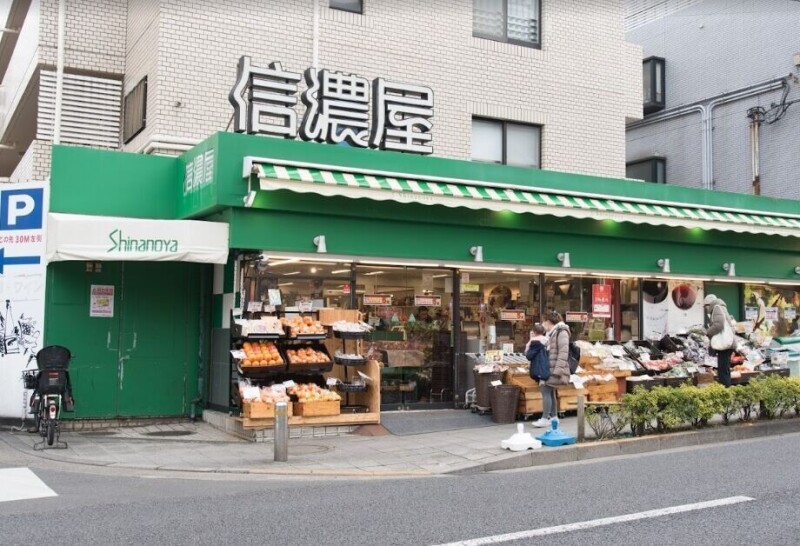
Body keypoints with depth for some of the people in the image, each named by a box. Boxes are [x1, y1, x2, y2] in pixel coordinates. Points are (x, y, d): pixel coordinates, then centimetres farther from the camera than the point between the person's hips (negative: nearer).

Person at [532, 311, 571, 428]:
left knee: (546, 390, -11)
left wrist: (558, 370, -21)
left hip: (554, 369, -9)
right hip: (549, 368, 9)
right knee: (550, 391, 12)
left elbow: (563, 352, -18)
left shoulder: (561, 331, -11)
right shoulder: (552, 333, 17)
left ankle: (545, 419, -10)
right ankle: (553, 417, 20)